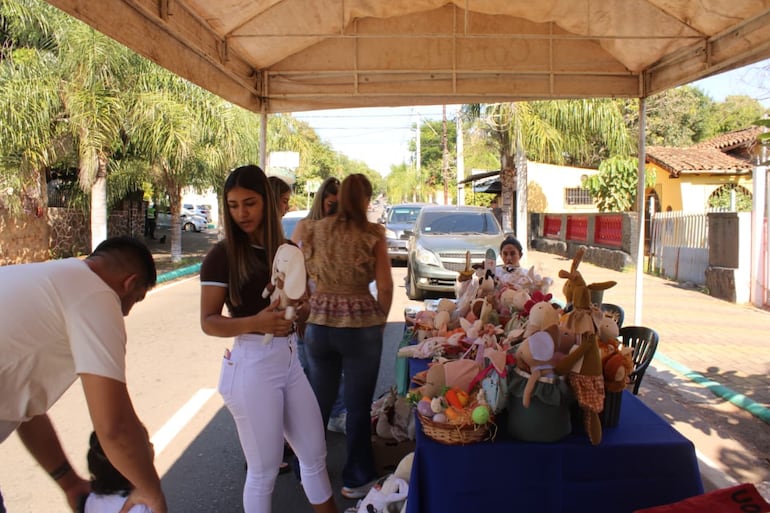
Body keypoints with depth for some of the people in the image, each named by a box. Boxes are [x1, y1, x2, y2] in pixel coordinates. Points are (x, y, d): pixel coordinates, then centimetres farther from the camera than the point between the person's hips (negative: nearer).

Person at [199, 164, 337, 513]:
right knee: (264, 469, 6)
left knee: (315, 454, 17)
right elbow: (209, 323, -11)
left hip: (290, 359, 6)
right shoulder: (221, 255, -9)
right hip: (251, 365, -6)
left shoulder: (283, 249, 7)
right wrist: (255, 323, -28)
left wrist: (296, 308, -7)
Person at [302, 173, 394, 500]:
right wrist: (380, 321, 6)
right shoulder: (373, 235, -7)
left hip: (319, 324, 4)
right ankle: (356, 480, 24)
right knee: (358, 406, 10)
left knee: (319, 401, 20)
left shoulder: (316, 230, 3)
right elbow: (385, 286, -9)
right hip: (361, 326, -3)